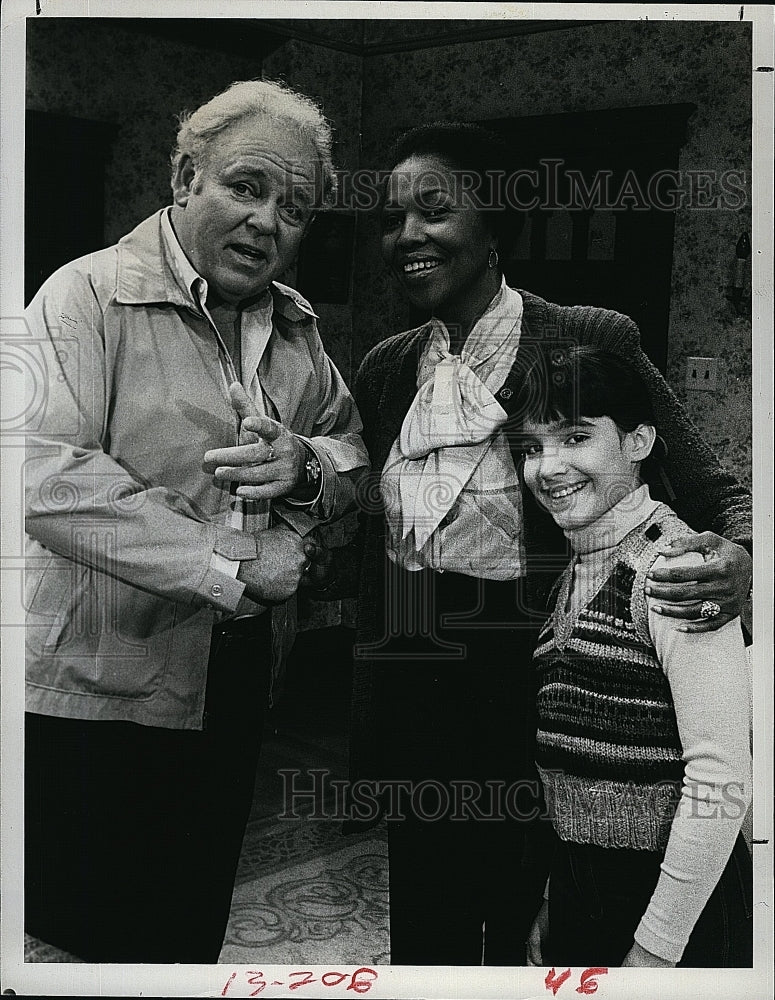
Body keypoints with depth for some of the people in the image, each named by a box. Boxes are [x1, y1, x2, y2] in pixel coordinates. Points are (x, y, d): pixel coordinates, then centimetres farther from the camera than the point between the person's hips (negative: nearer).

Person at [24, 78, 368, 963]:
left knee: (191, 933, 21)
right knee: (72, 935, 7)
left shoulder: (294, 326, 10)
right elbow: (47, 481, -25)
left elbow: (353, 449, 16)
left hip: (237, 684, 7)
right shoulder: (89, 295, -12)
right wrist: (232, 563, -22)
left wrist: (307, 466, -9)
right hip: (96, 687, -6)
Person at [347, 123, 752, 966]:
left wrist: (738, 559, -29)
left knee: (521, 935, 10)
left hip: (532, 693, -4)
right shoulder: (386, 369, 6)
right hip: (414, 699, 5)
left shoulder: (586, 343, -10)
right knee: (422, 934, 16)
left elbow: (714, 495, -8)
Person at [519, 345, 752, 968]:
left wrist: (654, 949, -18)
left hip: (677, 899, -7)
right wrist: (557, 902, 8)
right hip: (580, 888, 7)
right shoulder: (576, 574, 7)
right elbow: (574, 753, 10)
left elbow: (722, 782, -22)